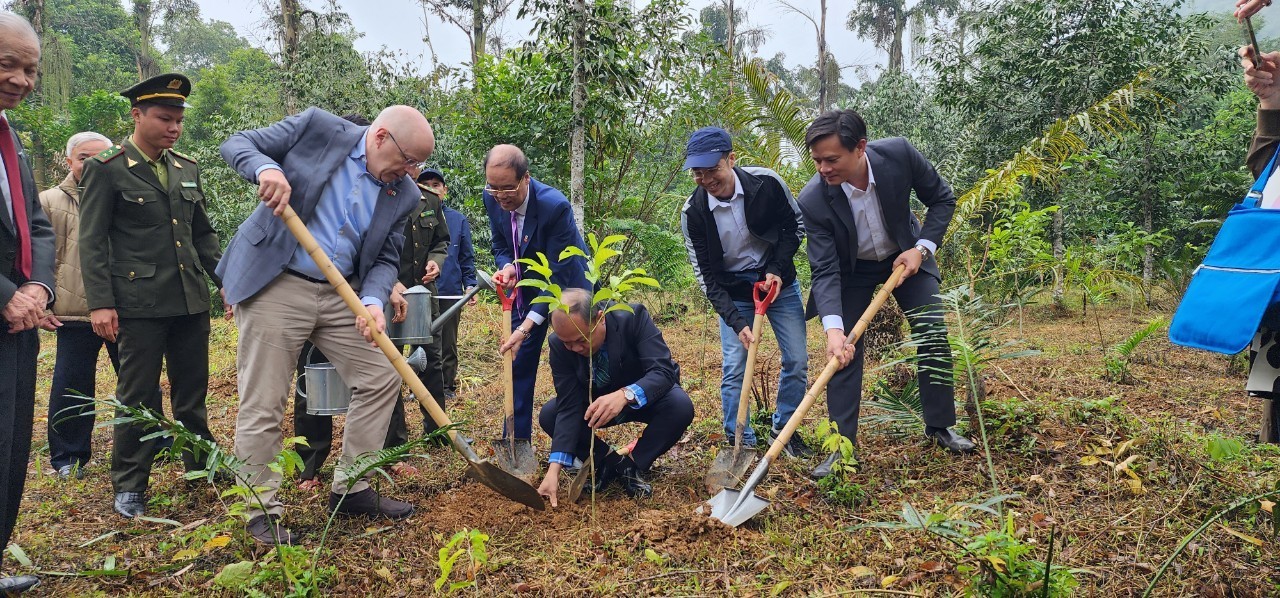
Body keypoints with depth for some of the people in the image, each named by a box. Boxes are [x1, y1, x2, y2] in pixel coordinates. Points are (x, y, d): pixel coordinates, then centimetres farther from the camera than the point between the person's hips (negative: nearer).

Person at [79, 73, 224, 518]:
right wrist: (100, 303, -12)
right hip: (140, 302, -5)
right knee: (138, 395, 3)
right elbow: (92, 242, -6)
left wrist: (228, 280, 10)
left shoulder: (186, 168, 12)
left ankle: (201, 465, 27)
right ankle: (129, 486, 16)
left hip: (191, 298, 5)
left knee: (193, 390, 13)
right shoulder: (106, 169, -4)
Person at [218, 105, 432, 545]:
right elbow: (236, 144, -4)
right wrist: (266, 168, -27)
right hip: (274, 284, -5)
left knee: (381, 377, 5)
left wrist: (373, 300, -15)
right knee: (262, 404, -2)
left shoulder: (404, 195, 3)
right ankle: (263, 510, 14)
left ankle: (351, 489, 20)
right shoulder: (316, 128, -7)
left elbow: (385, 260, 6)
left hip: (342, 294, 5)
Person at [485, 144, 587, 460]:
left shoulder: (555, 205, -34)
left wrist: (527, 325, -37)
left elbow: (558, 275, -31)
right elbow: (501, 245, 1)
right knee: (519, 360, 3)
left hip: (568, 286, -5)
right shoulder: (492, 198, -16)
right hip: (527, 285, 5)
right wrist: (507, 267, -24)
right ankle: (518, 440, 11)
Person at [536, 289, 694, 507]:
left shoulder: (633, 317, -32)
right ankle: (610, 462, -3)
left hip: (644, 398, -2)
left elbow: (663, 371, -37)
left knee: (681, 407, -33)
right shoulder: (559, 344, -24)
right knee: (548, 416, -21)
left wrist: (625, 395, -57)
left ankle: (633, 466, -10)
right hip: (596, 404, 2)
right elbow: (569, 406, -26)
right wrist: (554, 469, -36)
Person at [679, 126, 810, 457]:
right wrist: (737, 323, -24)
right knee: (734, 369, -7)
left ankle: (783, 430, 23)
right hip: (733, 292, -1)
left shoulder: (767, 183, -21)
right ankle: (741, 444, 9)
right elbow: (706, 277, -16)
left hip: (779, 281, 1)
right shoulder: (693, 213, -20)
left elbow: (795, 225, -3)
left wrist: (777, 268, -16)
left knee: (797, 361, 2)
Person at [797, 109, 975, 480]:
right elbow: (825, 271, -30)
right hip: (852, 270, -1)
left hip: (906, 256, 2)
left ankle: (940, 426, 14)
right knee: (844, 351, -8)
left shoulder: (899, 154, -29)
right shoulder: (812, 200, -32)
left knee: (933, 335, -3)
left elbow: (942, 198, -10)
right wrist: (832, 329, -43)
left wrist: (922, 248, -21)